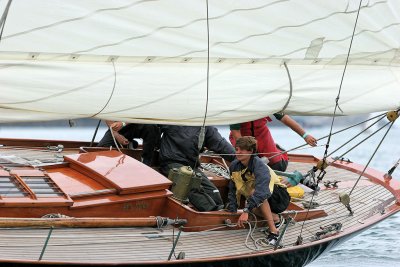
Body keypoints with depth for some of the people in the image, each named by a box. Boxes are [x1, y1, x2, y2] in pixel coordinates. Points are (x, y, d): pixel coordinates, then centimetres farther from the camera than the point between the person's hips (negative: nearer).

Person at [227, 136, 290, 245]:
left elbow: (261, 191, -42)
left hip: (280, 198, -5)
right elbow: (233, 191, 3)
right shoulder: (234, 166, -5)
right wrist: (231, 212, -8)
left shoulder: (259, 166, -27)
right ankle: (277, 219, -10)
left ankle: (273, 231, -38)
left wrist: (246, 211, -50)